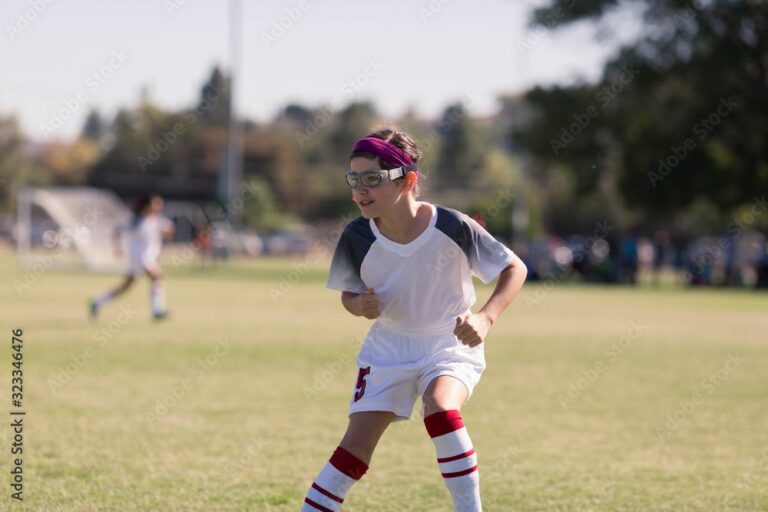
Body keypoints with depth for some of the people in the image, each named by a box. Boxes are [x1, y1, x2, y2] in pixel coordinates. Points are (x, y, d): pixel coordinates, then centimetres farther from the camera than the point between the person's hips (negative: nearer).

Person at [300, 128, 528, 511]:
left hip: (450, 343, -2)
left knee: (440, 408, -31)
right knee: (357, 442, -8)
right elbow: (348, 294, 4)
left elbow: (514, 268, -9)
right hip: (389, 347, 2)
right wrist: (360, 305, -21)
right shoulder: (357, 237, -15)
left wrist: (485, 318, -25)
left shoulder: (452, 227, -22)